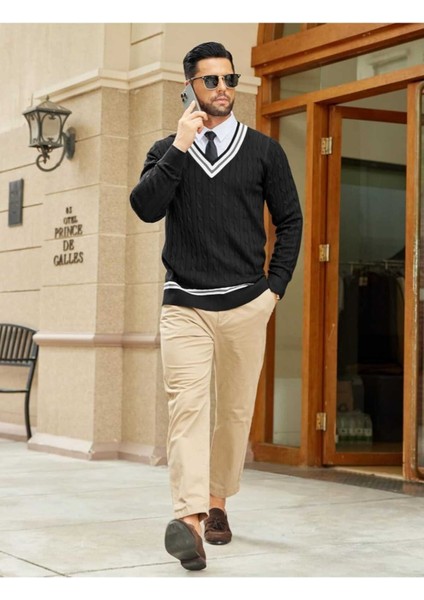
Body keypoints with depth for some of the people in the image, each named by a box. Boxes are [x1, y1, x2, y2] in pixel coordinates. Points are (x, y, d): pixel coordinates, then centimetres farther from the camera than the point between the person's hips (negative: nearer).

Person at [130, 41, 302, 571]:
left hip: (246, 304, 1)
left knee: (236, 409, 5)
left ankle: (216, 502, 21)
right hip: (183, 304, -1)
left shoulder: (263, 150, 8)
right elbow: (146, 208, -8)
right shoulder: (166, 151, 9)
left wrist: (275, 286, 3)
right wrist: (180, 146, -12)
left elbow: (289, 220, 11)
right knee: (186, 404, -15)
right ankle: (188, 516, -24)